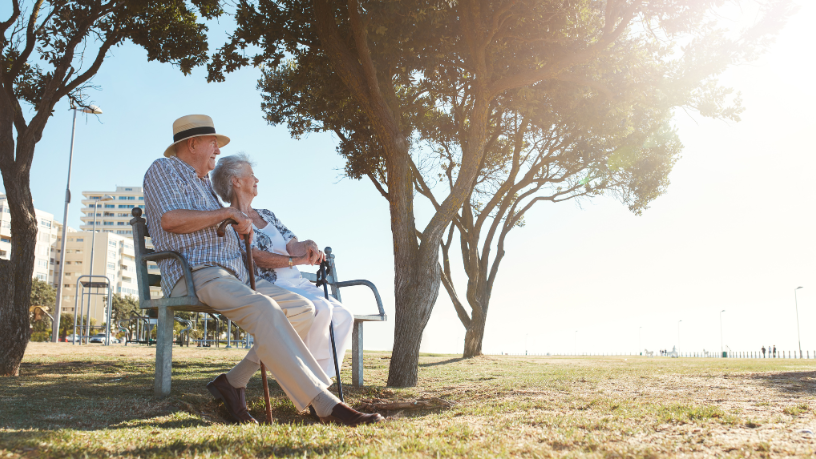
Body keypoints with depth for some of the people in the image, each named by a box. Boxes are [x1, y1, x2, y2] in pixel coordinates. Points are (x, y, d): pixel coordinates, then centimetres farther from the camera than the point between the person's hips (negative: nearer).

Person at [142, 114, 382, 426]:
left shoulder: (204, 183, 32)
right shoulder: (164, 169, 6)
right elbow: (171, 219, -13)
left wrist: (239, 228, 16)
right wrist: (226, 213, -8)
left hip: (234, 277, 9)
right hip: (194, 275, -9)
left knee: (302, 310, -6)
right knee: (263, 308, -35)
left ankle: (234, 381, -9)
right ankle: (325, 404, -41)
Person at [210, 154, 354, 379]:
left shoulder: (266, 215, 24)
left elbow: (292, 244, 10)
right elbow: (254, 256, -13)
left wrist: (308, 247, -14)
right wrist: (295, 260, -19)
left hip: (295, 283, 8)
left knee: (344, 316, -13)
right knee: (321, 309, -31)